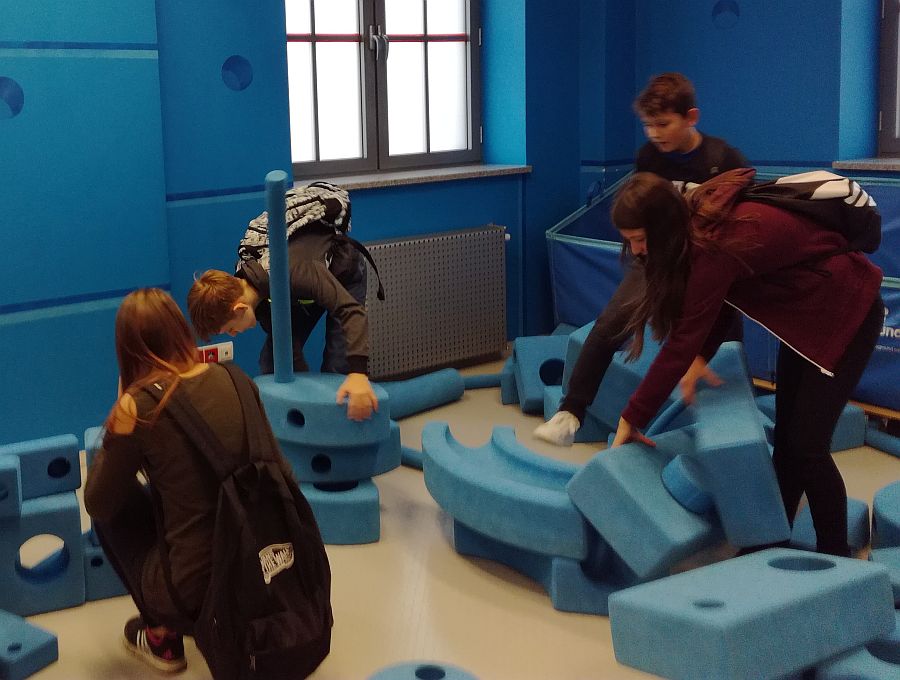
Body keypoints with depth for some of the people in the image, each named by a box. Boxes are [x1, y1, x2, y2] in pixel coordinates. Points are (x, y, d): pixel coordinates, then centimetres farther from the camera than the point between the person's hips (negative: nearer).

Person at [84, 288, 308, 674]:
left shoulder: (139, 407, -13)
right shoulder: (235, 380, 1)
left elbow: (97, 505, 1)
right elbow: (280, 472, 14)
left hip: (196, 590, -5)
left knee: (112, 503, 19)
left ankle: (162, 635, 22)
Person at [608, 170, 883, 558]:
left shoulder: (715, 247, -34)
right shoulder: (699, 221, -7)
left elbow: (683, 341, -32)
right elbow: (709, 309, 0)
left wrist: (632, 418, -27)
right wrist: (701, 358, -15)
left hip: (848, 309, -9)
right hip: (805, 312, 9)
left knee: (807, 443, -8)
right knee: (785, 437, 10)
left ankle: (835, 557, 7)